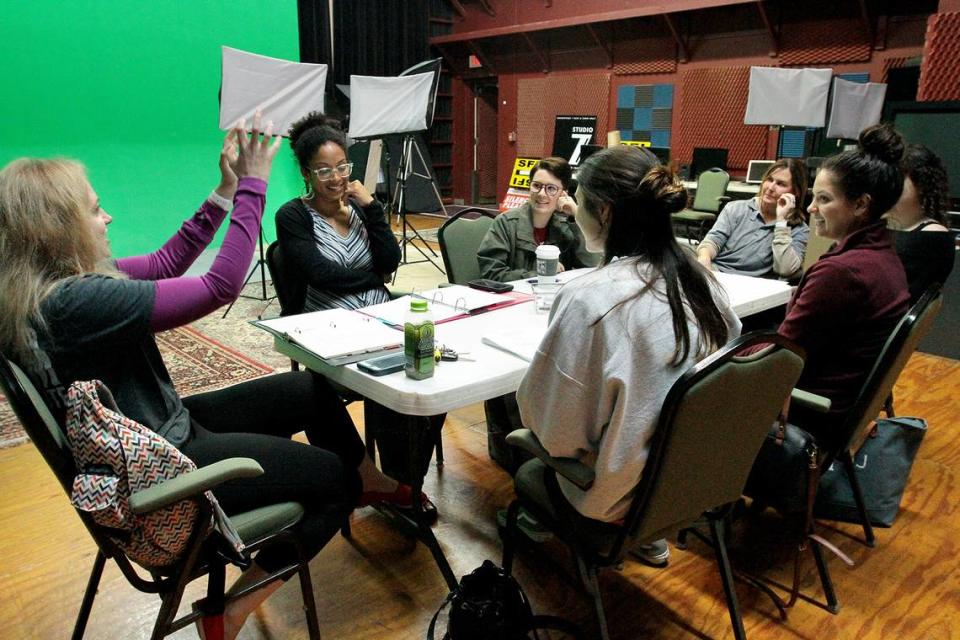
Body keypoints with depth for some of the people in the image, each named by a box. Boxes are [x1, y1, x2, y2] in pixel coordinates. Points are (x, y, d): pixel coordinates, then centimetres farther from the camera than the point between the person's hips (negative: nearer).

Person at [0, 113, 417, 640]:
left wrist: (226, 191, 3)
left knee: (313, 390, 11)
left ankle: (369, 484, 32)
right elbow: (220, 286, -29)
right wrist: (252, 185, -21)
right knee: (332, 477, -1)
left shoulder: (47, 283, 1)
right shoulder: (75, 301, -30)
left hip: (165, 429, 10)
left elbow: (164, 264, 8)